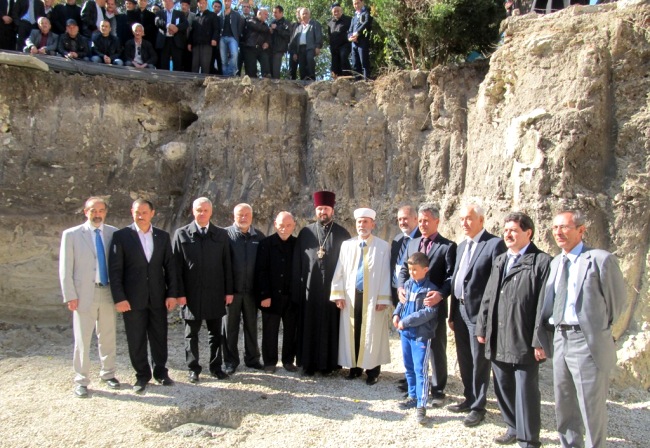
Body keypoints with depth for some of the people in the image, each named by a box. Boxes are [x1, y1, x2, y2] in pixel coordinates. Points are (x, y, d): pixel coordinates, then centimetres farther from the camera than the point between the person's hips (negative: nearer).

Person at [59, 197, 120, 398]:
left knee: (108, 337, 12)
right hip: (84, 294, -2)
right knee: (82, 339, 2)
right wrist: (70, 296, -8)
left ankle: (108, 374, 26)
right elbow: (65, 268, -2)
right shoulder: (71, 235, -2)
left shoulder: (113, 233, 4)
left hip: (108, 292, 3)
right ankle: (81, 381, 14)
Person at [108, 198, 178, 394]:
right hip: (133, 297, -2)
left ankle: (160, 371, 26)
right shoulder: (121, 236, -3)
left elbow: (170, 266, 6)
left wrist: (172, 293, -1)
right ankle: (142, 375, 21)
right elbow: (115, 269, -6)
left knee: (160, 337, 10)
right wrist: (119, 297, -12)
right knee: (136, 340, 6)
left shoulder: (163, 236, 6)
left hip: (158, 297, 2)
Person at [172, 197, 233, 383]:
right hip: (191, 293, -1)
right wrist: (179, 293, -7)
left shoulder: (221, 235, 5)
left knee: (215, 333, 9)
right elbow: (176, 265, -2)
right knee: (191, 333, 9)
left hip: (215, 293, 1)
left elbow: (227, 264, 5)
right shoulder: (181, 234, 0)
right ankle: (193, 368, 20)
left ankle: (216, 367, 20)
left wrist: (229, 291, 1)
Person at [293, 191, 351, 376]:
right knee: (309, 324, 5)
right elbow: (297, 262, 7)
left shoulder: (342, 234, 5)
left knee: (330, 324, 3)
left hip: (333, 287, -1)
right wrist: (297, 288, 1)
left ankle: (328, 362, 13)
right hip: (310, 287, 1)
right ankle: (308, 362, 14)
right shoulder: (305, 233, 7)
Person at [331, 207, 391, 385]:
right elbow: (340, 271, 5)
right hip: (351, 296, 3)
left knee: (372, 333, 3)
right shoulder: (346, 245, 6)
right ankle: (354, 367, 20)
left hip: (372, 297, -3)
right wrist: (338, 294, -1)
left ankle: (372, 370, 13)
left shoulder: (383, 246, -3)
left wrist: (383, 299, -10)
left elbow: (386, 274, -5)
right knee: (352, 332, 8)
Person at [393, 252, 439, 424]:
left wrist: (406, 321, -20)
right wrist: (396, 314, -1)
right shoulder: (407, 284, 8)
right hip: (405, 333, 7)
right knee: (409, 367, 17)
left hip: (421, 334, -7)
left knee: (420, 369, -5)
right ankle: (413, 396, 31)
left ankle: (421, 405, 2)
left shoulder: (430, 289, -13)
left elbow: (429, 312, -21)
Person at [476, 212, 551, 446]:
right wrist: (482, 328, 13)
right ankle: (514, 428, 32)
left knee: (526, 391, 2)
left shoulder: (541, 262, -9)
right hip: (498, 341, 7)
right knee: (503, 388, 16)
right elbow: (488, 297, 17)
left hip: (524, 342, -7)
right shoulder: (499, 261, 16)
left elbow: (543, 305, -13)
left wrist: (539, 341, -15)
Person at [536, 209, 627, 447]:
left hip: (587, 341, -7)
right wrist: (541, 338, 4)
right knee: (564, 404, 19)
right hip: (559, 339, 7)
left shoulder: (600, 259, -10)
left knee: (592, 407, 3)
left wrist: (598, 327, 9)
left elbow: (618, 300, -2)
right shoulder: (555, 263, 11)